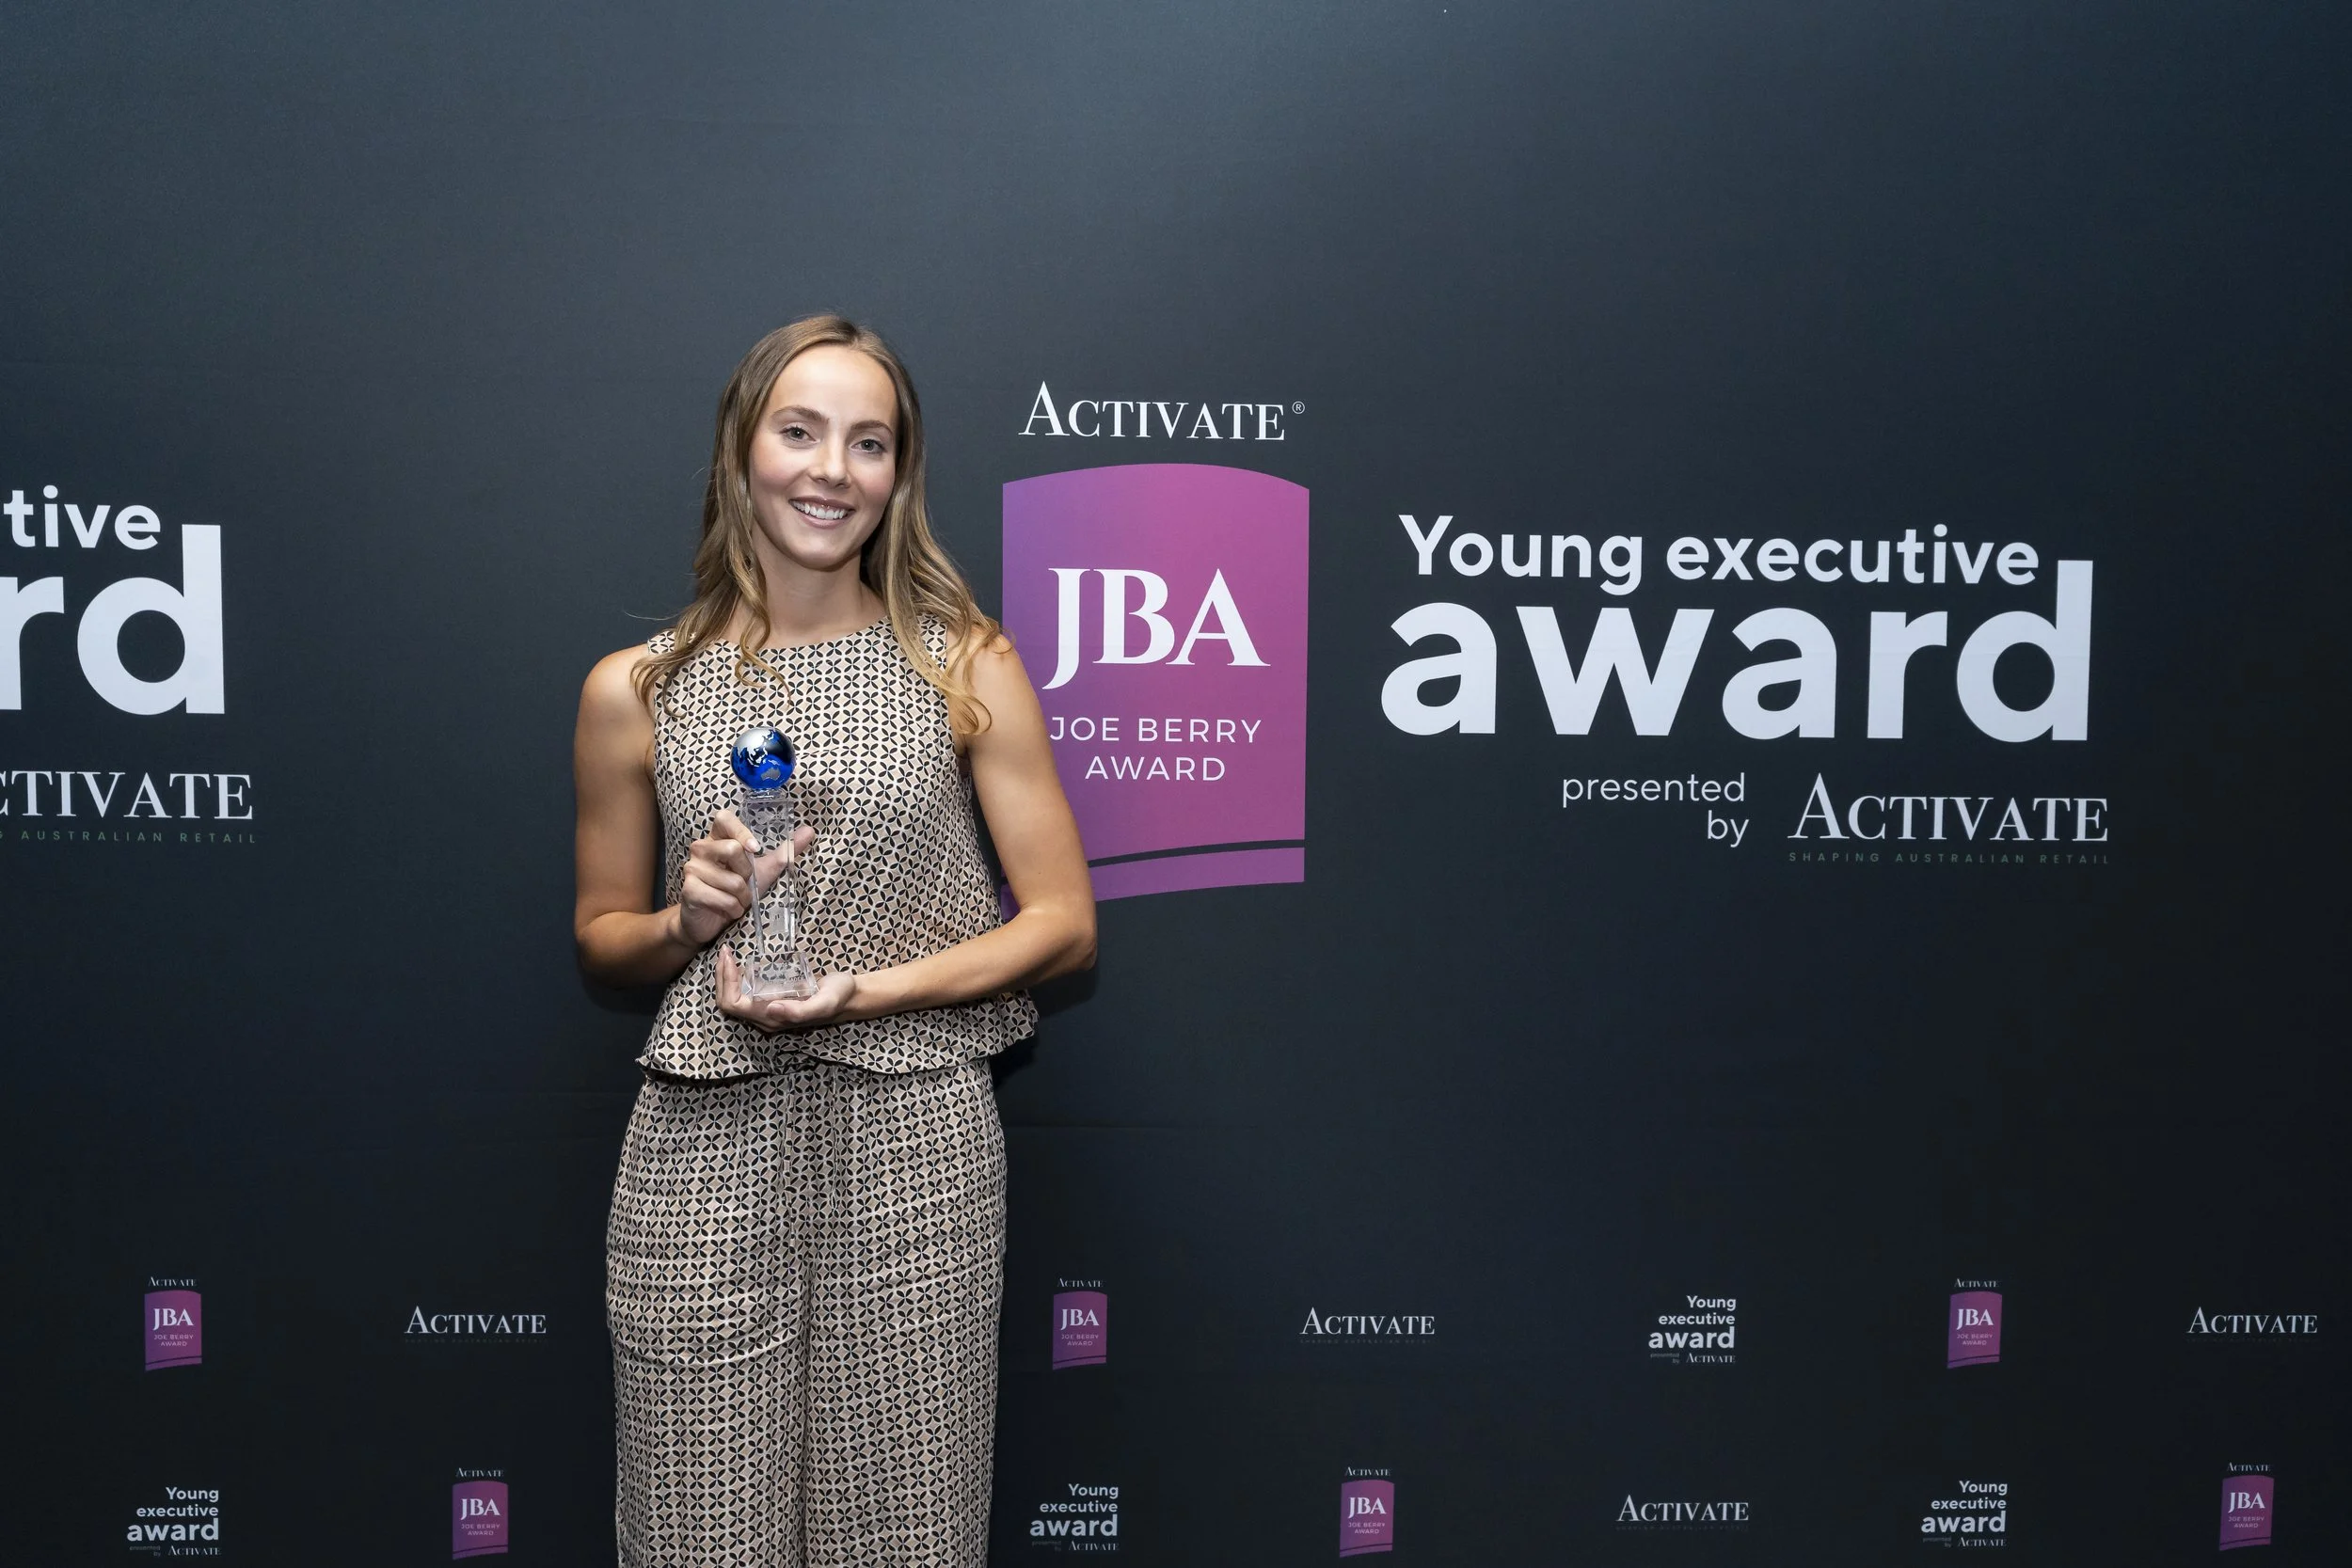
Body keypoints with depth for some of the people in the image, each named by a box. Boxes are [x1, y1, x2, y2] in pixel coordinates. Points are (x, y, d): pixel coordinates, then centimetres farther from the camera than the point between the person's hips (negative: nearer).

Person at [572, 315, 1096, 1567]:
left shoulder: (967, 665, 2)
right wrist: (691, 919, -7)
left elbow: (1063, 922, 1)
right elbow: (600, 938, 15)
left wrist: (865, 989, -11)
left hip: (913, 1147, 0)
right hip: (705, 1148, 1)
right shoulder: (636, 691, 5)